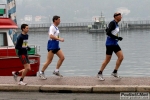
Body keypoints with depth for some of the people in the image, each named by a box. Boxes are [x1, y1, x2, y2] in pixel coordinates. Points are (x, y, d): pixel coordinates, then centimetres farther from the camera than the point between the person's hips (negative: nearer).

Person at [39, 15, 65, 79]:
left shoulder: (56, 28, 15)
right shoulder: (52, 27, -15)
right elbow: (51, 36, -30)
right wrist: (59, 39, -31)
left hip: (56, 46, 9)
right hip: (52, 45, -9)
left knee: (62, 57, 1)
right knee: (49, 60, -6)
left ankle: (56, 71, 9)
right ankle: (41, 73, 4)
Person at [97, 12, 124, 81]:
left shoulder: (116, 24, 12)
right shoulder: (112, 23, -15)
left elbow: (107, 30, 24)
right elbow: (108, 33, -24)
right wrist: (117, 37, -22)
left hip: (115, 44, 9)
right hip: (110, 44, -9)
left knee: (121, 57, -1)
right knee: (107, 60, -1)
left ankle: (115, 72, 8)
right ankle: (100, 74, 12)